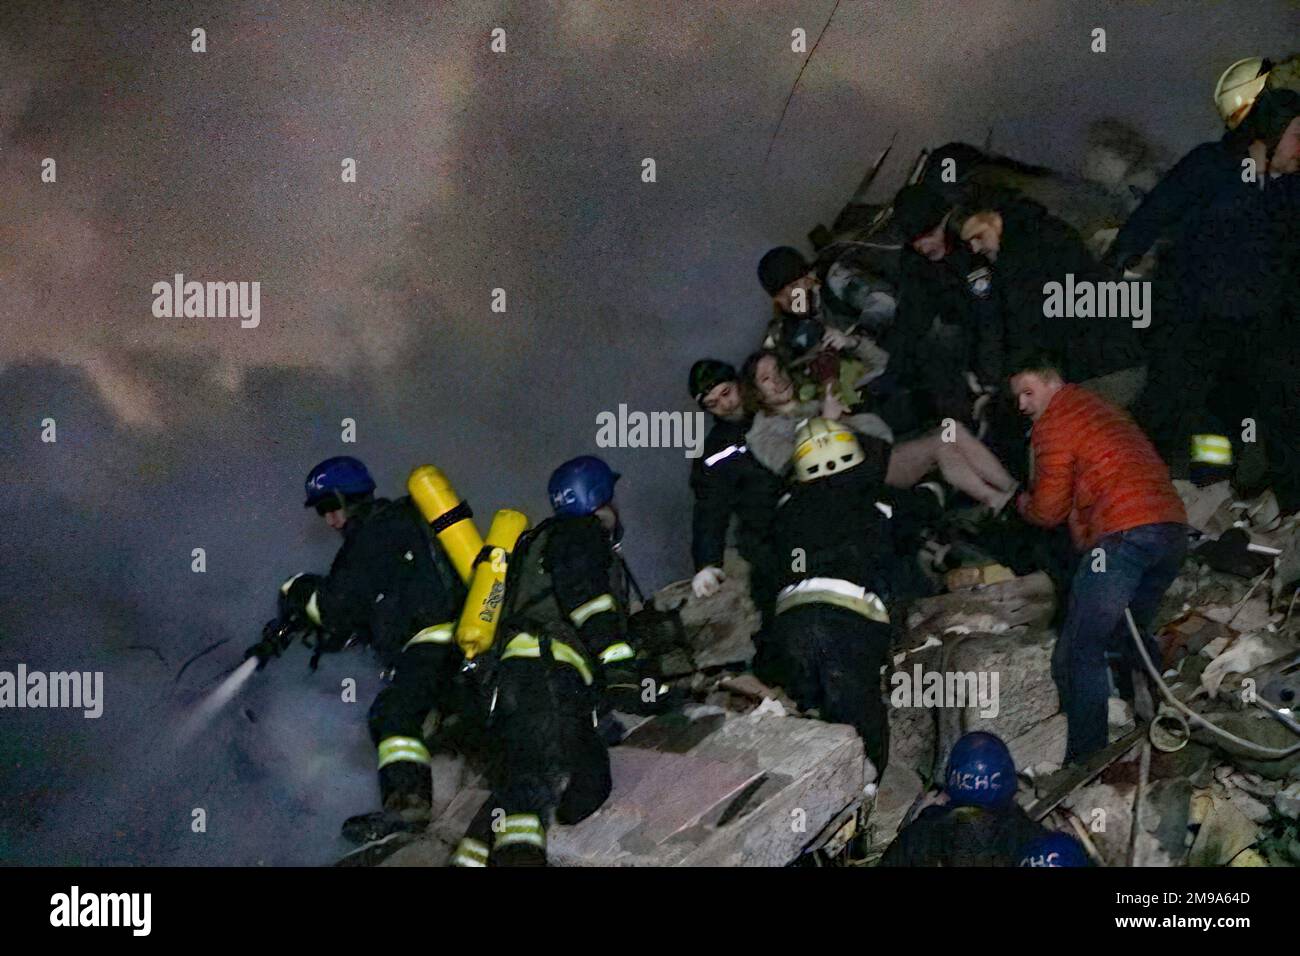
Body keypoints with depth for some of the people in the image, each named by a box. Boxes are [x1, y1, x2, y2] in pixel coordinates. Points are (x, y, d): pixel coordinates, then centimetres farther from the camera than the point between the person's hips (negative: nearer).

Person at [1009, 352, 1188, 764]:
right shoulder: (1103, 408, 28)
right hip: (1173, 528, 9)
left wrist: (1022, 503, 23)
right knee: (1130, 634, 25)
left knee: (1079, 652, -6)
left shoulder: (1054, 422, 2)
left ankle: (1086, 758, -12)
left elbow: (1048, 511, 3)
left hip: (1123, 534, -9)